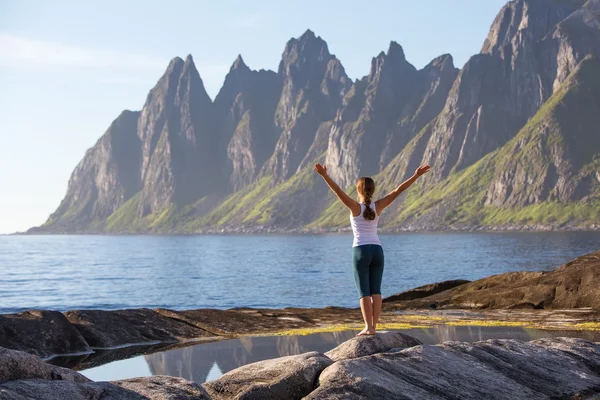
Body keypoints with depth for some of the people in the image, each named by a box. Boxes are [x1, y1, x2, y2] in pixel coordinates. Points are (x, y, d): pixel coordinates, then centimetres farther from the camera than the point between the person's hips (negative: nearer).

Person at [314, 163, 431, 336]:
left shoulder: (356, 206, -9)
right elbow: (397, 190, -2)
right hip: (377, 251, 3)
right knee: (375, 291, 5)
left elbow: (338, 191, -20)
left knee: (364, 292, -2)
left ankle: (368, 327, -9)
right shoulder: (377, 206, -1)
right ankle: (373, 326, 1)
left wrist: (324, 175, -24)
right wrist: (416, 175, 0)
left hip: (361, 251, -3)